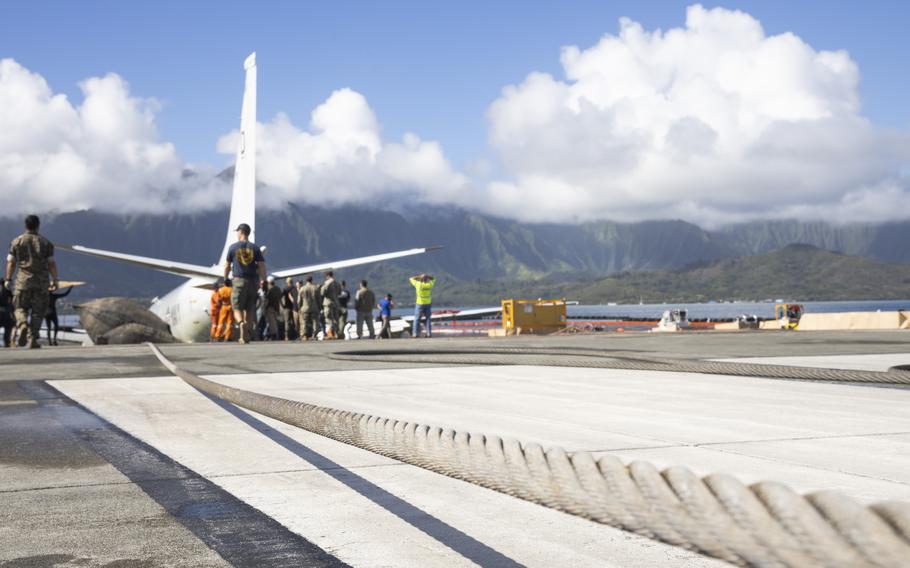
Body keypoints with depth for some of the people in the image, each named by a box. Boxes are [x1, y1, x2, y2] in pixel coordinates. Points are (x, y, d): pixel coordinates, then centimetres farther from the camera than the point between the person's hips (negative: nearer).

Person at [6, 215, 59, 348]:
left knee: (20, 308, 11)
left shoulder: (17, 241, 4)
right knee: (38, 311, 6)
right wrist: (54, 281, 7)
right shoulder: (46, 243, 4)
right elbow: (52, 263, 1)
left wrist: (8, 279, 9)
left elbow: (11, 262, 2)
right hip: (42, 282, 0)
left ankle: (23, 325, -18)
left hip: (23, 281, 0)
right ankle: (32, 339, 2)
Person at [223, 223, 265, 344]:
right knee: (249, 309, 10)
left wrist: (225, 279, 21)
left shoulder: (233, 247, 0)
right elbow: (262, 266, -1)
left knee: (237, 308, 0)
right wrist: (264, 282, 3)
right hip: (252, 281, 2)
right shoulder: (255, 248, 4)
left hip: (238, 281, -2)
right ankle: (247, 336, 10)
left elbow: (227, 266, 6)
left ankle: (242, 323, -31)